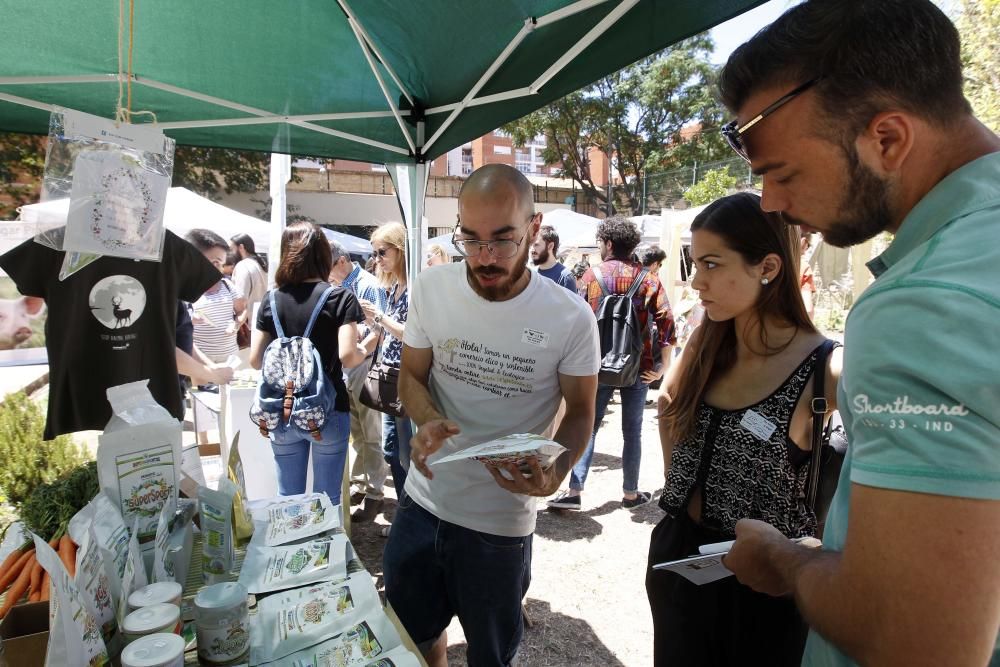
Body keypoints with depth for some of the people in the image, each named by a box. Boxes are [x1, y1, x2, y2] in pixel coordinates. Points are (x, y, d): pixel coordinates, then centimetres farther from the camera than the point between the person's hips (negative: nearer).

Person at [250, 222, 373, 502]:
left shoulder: (271, 300, 0)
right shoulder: (340, 298, -9)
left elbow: (256, 360, 2)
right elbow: (347, 357, -17)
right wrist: (366, 350, 4)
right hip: (329, 409, -3)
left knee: (288, 498, 14)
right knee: (326, 498, 9)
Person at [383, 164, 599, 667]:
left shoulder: (571, 318, -16)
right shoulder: (430, 289, -9)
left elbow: (580, 411, -4)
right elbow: (411, 376, 2)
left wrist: (555, 473, -24)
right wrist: (428, 420, -20)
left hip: (502, 521, -2)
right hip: (421, 502, 3)